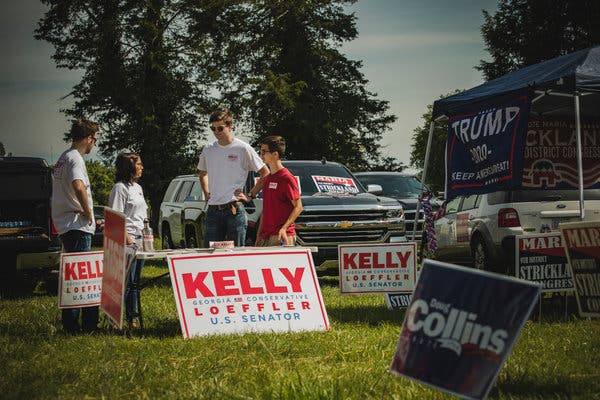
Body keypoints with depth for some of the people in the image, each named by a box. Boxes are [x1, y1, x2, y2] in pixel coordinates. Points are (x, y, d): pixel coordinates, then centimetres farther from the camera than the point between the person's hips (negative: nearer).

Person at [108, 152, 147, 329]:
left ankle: (133, 316, 16)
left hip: (140, 238, 9)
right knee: (126, 281, -10)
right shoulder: (120, 188, -9)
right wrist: (128, 239, -20)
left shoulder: (137, 187, 18)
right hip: (128, 238, -9)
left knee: (135, 281, 11)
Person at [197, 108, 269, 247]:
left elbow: (265, 173, 3)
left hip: (235, 210, -4)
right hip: (213, 210, 4)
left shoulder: (243, 149, -3)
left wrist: (251, 195, -2)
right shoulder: (208, 150, 11)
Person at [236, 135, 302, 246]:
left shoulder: (287, 178, -9)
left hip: (282, 237, -8)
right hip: (266, 236, 8)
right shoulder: (267, 179, 17)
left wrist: (284, 228, -21)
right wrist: (258, 235, 17)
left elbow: (298, 207, -11)